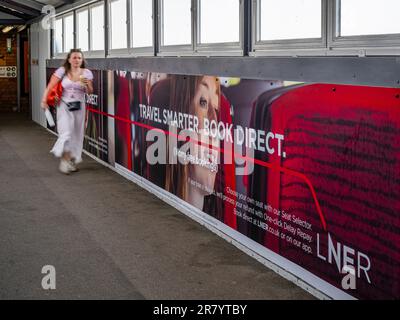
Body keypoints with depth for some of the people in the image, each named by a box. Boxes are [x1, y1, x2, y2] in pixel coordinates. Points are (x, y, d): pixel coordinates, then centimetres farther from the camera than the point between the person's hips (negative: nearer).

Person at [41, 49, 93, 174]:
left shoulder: (86, 73, 0)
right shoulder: (62, 71, -5)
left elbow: (90, 92, 0)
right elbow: (50, 86, -6)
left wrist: (87, 85, -20)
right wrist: (44, 100, -15)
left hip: (79, 106, 3)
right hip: (64, 105, -2)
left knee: (77, 134, 8)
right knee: (66, 133, -13)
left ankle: (72, 161, 23)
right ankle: (65, 160, 0)